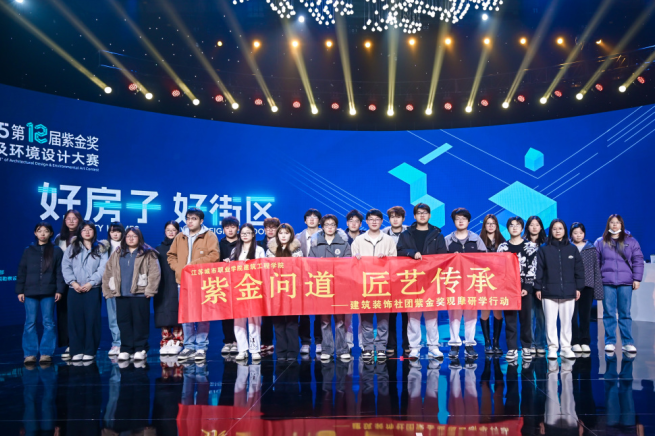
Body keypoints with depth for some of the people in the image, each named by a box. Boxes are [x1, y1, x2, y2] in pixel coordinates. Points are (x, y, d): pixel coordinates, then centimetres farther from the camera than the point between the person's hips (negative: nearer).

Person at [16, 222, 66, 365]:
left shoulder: (56, 251, 6)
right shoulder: (28, 251, 11)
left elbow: (59, 272, 3)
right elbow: (21, 271, 10)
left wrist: (59, 290, -4)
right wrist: (20, 290, 4)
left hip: (49, 292, -1)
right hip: (30, 291, 1)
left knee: (48, 322, 0)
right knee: (30, 323, 0)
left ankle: (46, 353, 6)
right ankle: (30, 354, 6)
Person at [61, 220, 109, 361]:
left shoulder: (101, 249, 7)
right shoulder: (72, 248, 12)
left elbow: (102, 269, -3)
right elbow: (65, 266, 3)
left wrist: (90, 283, -12)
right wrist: (73, 282, -10)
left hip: (93, 289, -2)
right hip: (74, 290, 2)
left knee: (91, 320, -3)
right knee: (75, 320, 1)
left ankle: (90, 351, 3)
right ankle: (77, 351, 6)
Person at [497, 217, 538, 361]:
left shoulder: (531, 246, 4)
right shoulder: (502, 247, 8)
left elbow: (532, 268, -1)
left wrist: (527, 287, -10)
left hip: (524, 287, -1)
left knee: (526, 318, 4)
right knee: (510, 319, 2)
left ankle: (526, 347, 13)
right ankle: (512, 349, 6)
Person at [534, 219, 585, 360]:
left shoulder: (572, 249, 7)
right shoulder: (544, 249, 2)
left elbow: (579, 269, 8)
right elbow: (539, 269, 0)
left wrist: (578, 287, 4)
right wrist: (538, 288, -4)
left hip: (568, 292, 1)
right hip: (549, 292, -1)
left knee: (566, 321, 7)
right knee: (550, 321, 1)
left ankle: (566, 347, 16)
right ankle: (552, 347, 9)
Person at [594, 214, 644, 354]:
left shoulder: (631, 241, 8)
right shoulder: (600, 242, 9)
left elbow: (638, 261, 6)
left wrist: (637, 278, -2)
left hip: (626, 283, 0)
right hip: (607, 283, 0)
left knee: (625, 313, 3)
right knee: (609, 313, 2)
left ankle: (628, 342, 8)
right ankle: (610, 342, 8)